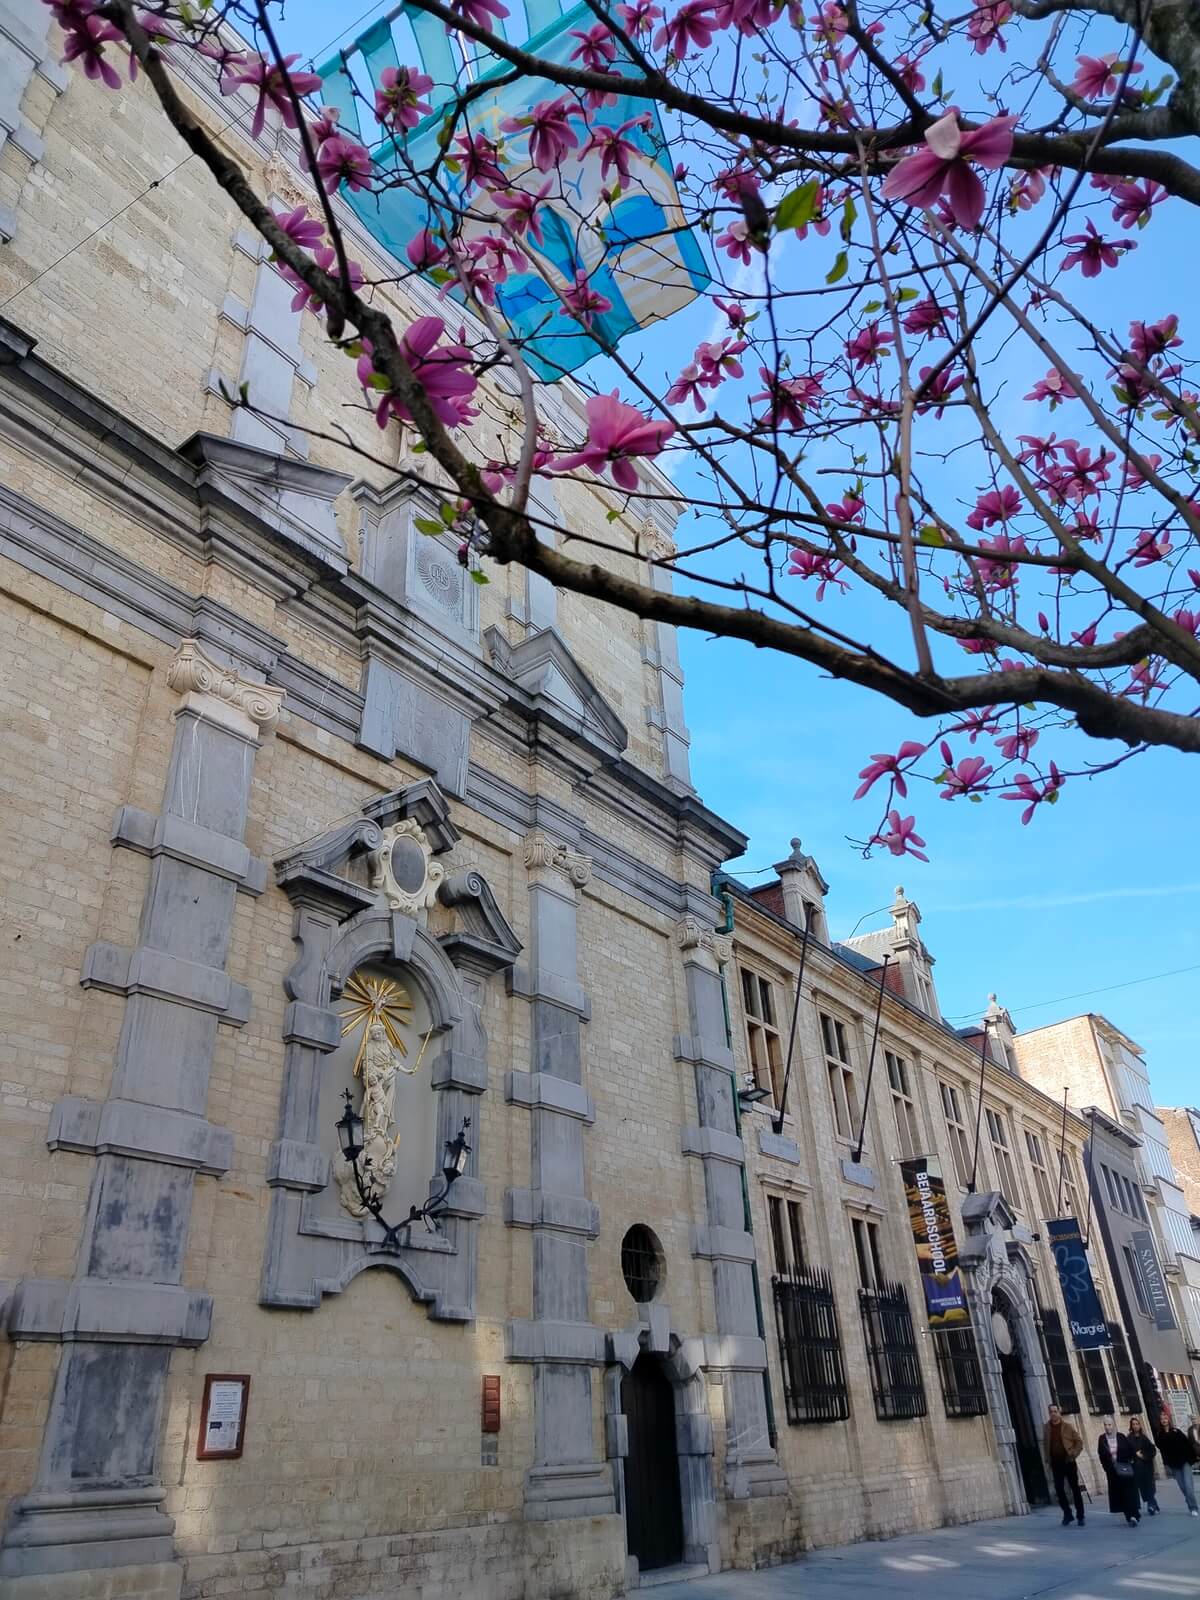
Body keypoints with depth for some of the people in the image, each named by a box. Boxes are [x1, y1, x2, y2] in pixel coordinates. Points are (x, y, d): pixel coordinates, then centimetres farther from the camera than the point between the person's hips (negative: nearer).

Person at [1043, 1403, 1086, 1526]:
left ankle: (1080, 1516, 14)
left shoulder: (1068, 1426, -5)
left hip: (1068, 1461, -3)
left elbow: (1079, 1442, -2)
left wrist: (1073, 1455, -11)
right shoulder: (1047, 1427, 3)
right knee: (1059, 1489, 2)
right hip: (1055, 1463, 3)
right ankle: (1067, 1514, 16)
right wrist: (1048, 1459, 3)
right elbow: (1045, 1444, 11)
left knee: (1075, 1489, 5)